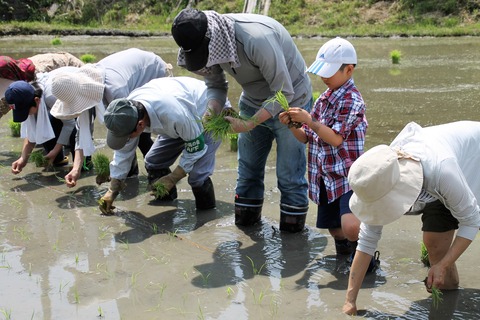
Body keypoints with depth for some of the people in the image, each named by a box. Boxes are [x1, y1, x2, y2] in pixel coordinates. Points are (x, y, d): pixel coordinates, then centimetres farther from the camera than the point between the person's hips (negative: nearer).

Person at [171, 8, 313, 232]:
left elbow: (283, 92, -29)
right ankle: (246, 219, 31)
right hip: (253, 103, 7)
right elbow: (215, 85, 0)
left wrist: (249, 124, -31)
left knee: (289, 175, -3)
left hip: (289, 103, -7)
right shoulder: (210, 43, -15)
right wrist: (211, 112, -22)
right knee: (248, 169, 14)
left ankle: (293, 226, 14)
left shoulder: (257, 39, -38)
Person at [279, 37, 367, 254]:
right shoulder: (323, 99, 12)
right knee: (336, 233, 12)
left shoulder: (352, 100, -13)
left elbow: (336, 138, -21)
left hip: (348, 177, -8)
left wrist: (308, 120, -20)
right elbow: (307, 138, 16)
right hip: (326, 178, 8)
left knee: (351, 227, -27)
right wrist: (292, 125, -3)